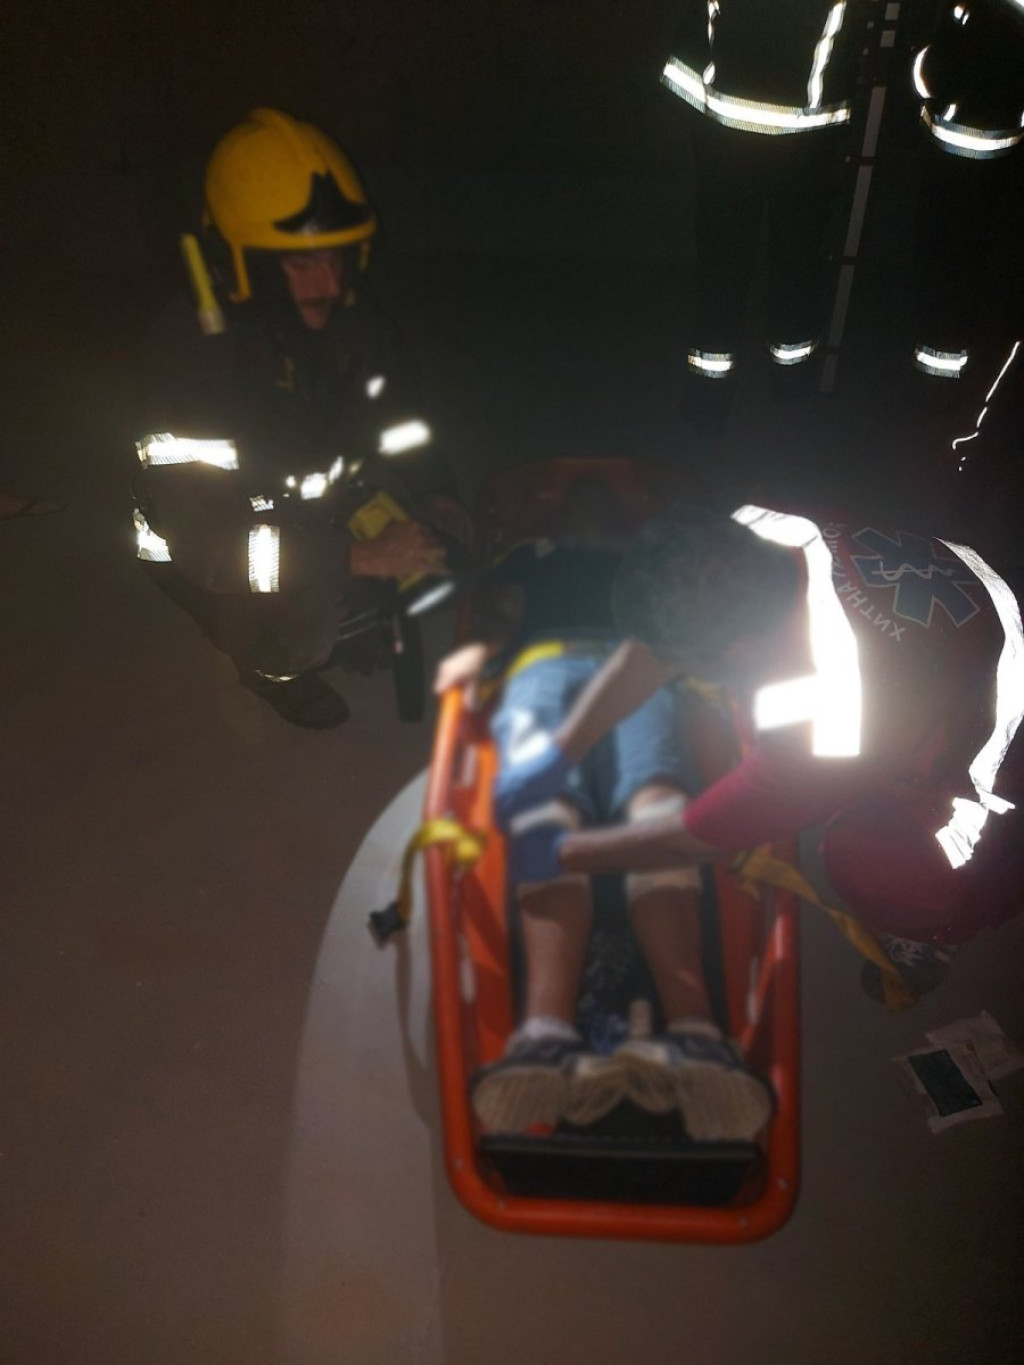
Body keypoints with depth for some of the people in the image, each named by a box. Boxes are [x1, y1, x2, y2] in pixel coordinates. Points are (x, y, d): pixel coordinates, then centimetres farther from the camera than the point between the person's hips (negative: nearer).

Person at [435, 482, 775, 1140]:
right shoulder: (532, 556, 42)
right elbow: (501, 620, 25)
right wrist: (479, 650, 1)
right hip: (542, 664, 0)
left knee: (654, 797, -36)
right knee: (545, 802, -36)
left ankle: (693, 1031, -62)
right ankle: (548, 1031, -60)